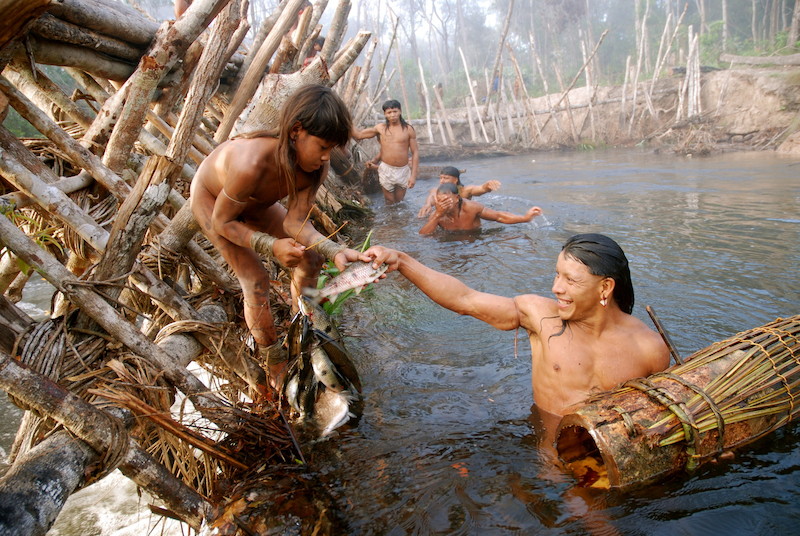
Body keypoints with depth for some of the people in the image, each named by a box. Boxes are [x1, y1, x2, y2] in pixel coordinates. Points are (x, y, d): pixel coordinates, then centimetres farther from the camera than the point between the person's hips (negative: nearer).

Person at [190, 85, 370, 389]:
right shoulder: (251, 164, -46)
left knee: (309, 258, 0)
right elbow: (222, 222, -31)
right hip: (211, 199, -6)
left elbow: (296, 221, -27)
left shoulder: (316, 166, -28)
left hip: (255, 203, 6)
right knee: (256, 281, -15)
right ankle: (275, 366, 7)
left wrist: (335, 251, -43)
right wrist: (270, 246, -43)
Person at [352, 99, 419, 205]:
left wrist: (413, 175, -9)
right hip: (386, 170, 1)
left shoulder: (408, 129, -3)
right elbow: (358, 135, 9)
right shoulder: (380, 128, 1)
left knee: (400, 202, 11)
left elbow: (415, 152, -3)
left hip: (403, 171, -1)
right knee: (390, 202, 9)